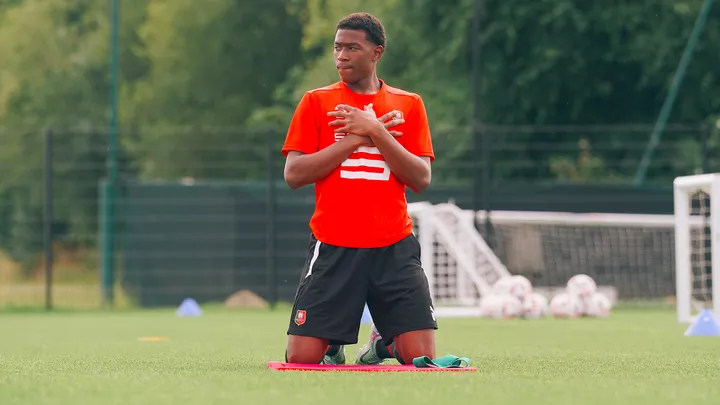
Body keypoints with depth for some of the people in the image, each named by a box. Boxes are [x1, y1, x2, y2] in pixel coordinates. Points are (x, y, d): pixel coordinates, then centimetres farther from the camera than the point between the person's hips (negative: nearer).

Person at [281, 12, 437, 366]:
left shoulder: (409, 105, 8)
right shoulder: (317, 102, 6)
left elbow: (421, 179, -2)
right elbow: (293, 174, -4)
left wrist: (376, 133, -12)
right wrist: (357, 139, -10)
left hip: (394, 247, 1)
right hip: (333, 248, -1)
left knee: (421, 358, -10)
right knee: (301, 358, -10)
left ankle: (382, 343, 22)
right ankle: (333, 347, 24)